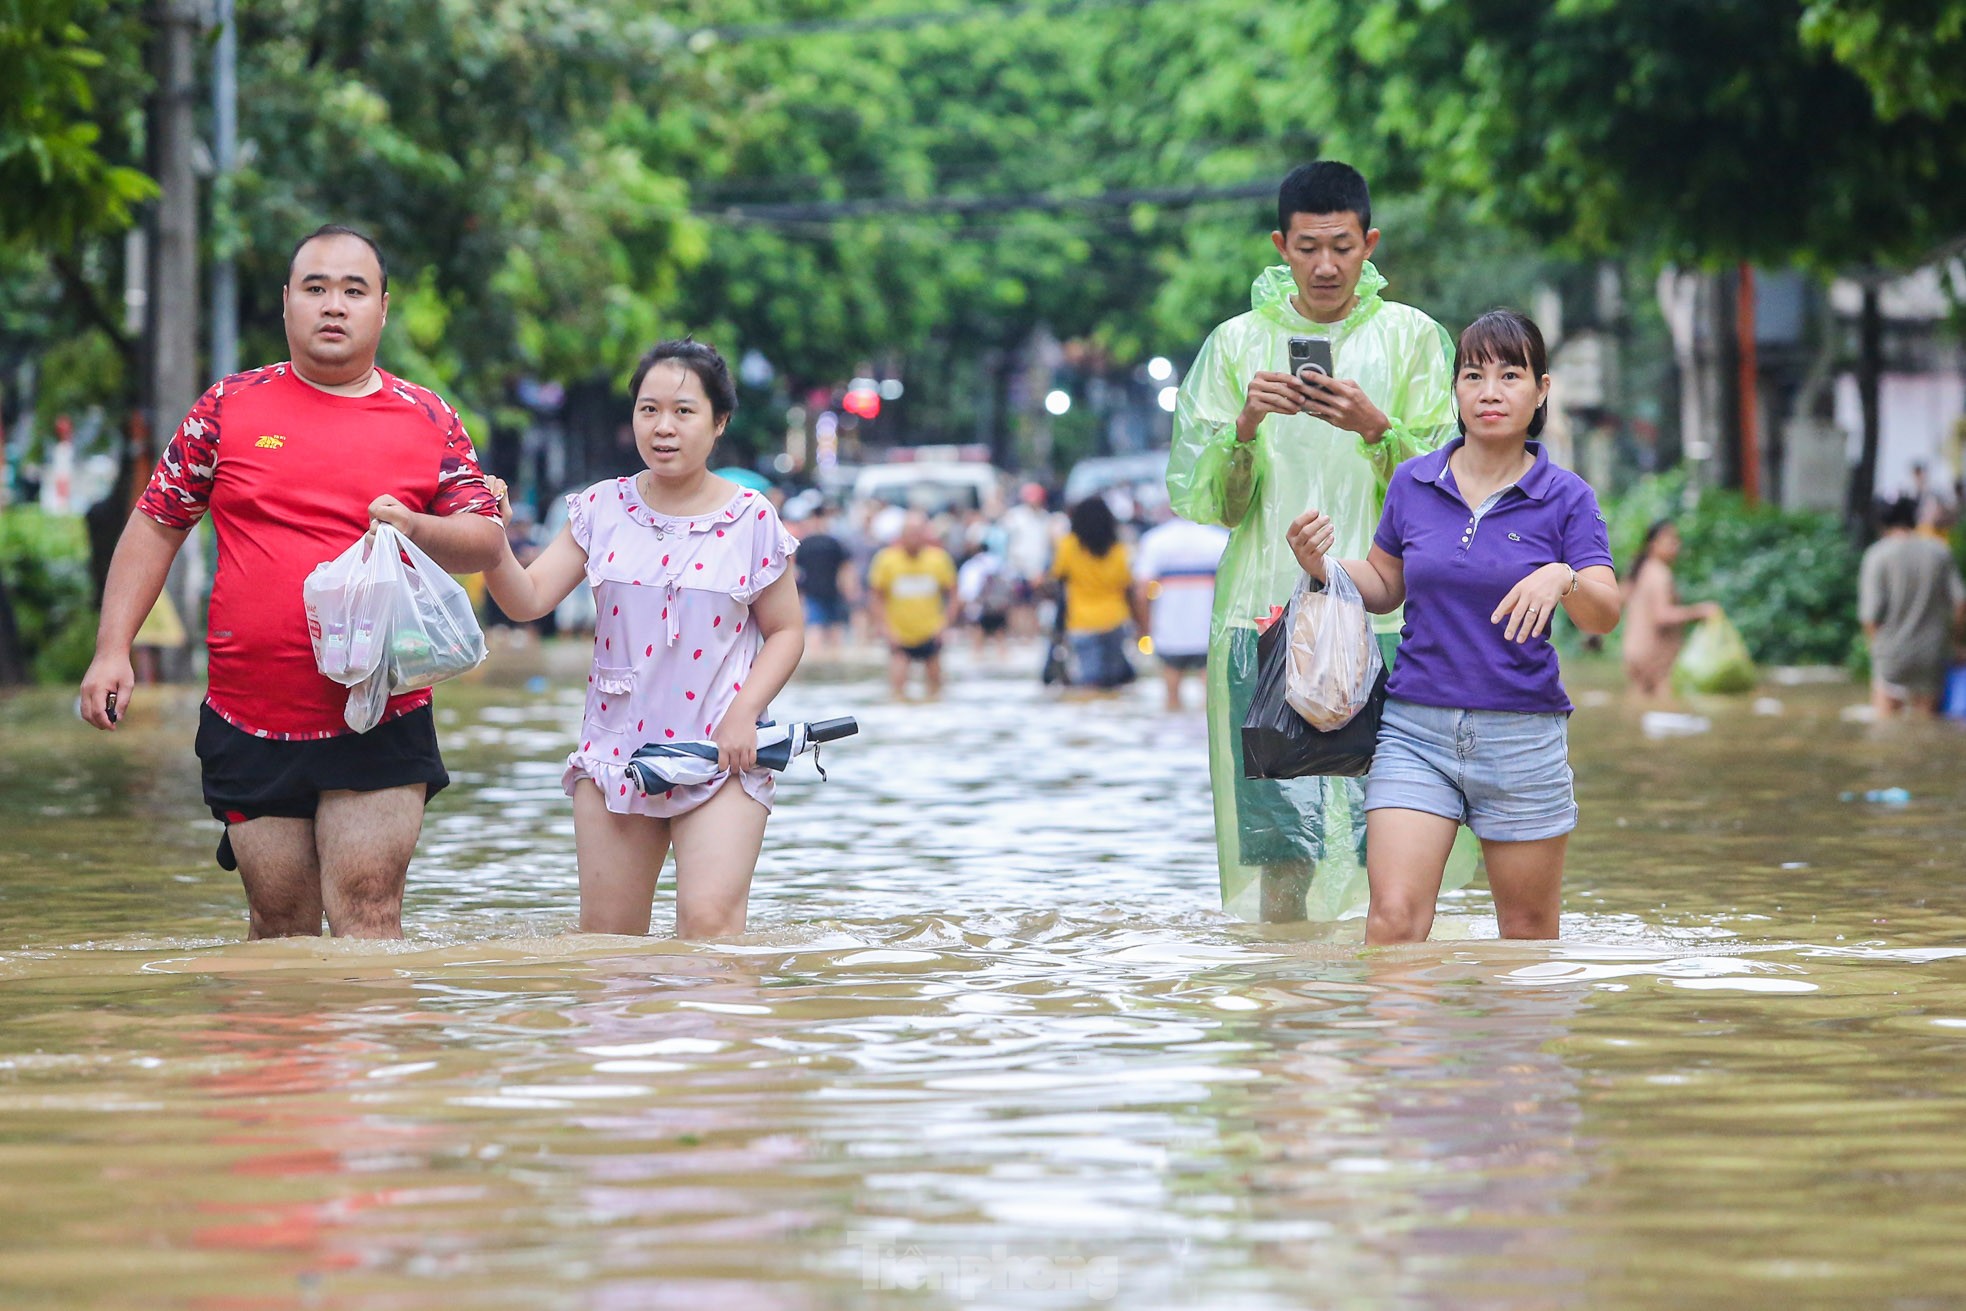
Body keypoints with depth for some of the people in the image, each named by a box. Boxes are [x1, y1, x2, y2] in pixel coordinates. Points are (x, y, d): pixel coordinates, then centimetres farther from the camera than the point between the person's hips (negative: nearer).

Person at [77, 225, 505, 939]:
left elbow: (486, 539, 8)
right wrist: (112, 650, 2)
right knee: (281, 927, 6)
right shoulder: (231, 406, 7)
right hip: (250, 721, 1)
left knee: (367, 918, -11)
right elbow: (155, 525, 11)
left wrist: (415, 528, -14)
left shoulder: (427, 420, 7)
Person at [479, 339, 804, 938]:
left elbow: (786, 631, 5)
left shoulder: (750, 520, -1)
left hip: (720, 754, -3)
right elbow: (528, 598, 1)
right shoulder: (604, 509, 5)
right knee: (605, 935, 6)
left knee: (710, 922, -19)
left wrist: (743, 715, -10)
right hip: (616, 748, 3)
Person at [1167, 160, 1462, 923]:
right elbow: (1203, 501, 6)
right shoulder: (1238, 343, 10)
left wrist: (1377, 429, -16)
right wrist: (1246, 426, -12)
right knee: (1280, 842, -5)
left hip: (1382, 617, -1)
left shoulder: (1411, 337, 8)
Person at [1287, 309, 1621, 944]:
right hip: (1416, 730, 1)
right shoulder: (1413, 483, 5)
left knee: (1528, 932, 8)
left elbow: (1605, 615, -10)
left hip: (1522, 734, -1)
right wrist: (1322, 565, -1)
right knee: (1393, 919, -14)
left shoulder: (1565, 497, -1)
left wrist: (1563, 578, -31)